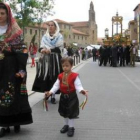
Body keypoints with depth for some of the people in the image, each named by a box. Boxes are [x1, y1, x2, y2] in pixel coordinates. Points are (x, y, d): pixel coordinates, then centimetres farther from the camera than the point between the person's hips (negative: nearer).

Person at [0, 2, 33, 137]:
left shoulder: (15, 31, -1)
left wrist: (22, 70, -15)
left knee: (15, 94, 1)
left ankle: (16, 122, 16)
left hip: (12, 68, -3)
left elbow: (22, 51, -6)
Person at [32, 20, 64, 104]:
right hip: (45, 60, 3)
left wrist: (49, 50, -20)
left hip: (55, 60, -3)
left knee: (54, 77, -5)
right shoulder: (44, 36, 13)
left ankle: (53, 96, 1)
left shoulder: (60, 36, 3)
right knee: (45, 77, -2)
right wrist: (42, 50, -17)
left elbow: (60, 49, -8)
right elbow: (41, 47, 7)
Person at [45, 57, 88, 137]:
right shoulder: (60, 76, 0)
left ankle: (71, 127, 19)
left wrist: (82, 90, -40)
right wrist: (51, 92, -14)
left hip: (72, 97, -5)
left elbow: (78, 85, -20)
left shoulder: (75, 76, -14)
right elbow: (56, 85, -1)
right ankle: (67, 125, 37)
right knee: (64, 112, 18)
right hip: (63, 97, 5)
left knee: (71, 113, 3)